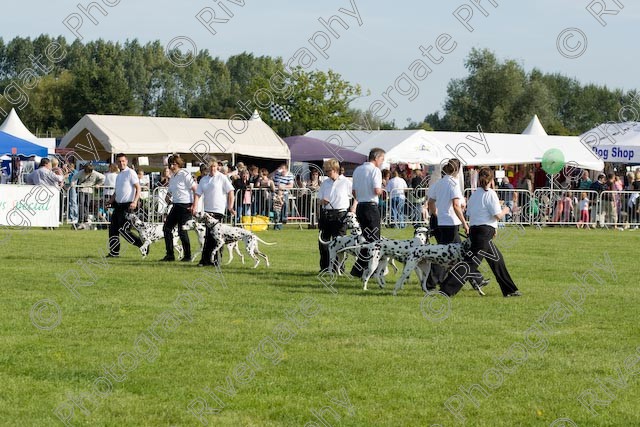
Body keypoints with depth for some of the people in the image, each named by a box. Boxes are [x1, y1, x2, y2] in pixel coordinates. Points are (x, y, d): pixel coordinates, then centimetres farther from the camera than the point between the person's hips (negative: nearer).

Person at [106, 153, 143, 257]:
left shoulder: (130, 173, -8)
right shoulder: (118, 175, 17)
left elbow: (138, 188, -13)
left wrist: (135, 202, -24)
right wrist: (110, 202, 13)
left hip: (128, 206, -9)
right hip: (118, 205, 9)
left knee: (123, 229, -11)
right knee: (113, 228, 6)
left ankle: (142, 244, 2)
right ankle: (114, 252, 12)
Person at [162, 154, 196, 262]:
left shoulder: (185, 175, -11)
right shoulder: (172, 176, 13)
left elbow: (196, 190, -13)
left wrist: (194, 205, -16)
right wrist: (168, 196, 3)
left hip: (185, 206, -9)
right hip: (176, 205, 9)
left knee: (182, 231, -6)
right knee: (167, 228, 7)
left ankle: (187, 256, 6)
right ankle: (170, 255, 13)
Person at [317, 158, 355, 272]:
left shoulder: (346, 182, 0)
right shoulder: (325, 183, 13)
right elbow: (320, 199, 16)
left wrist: (353, 207, -6)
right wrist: (323, 201, -6)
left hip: (340, 215, -5)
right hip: (325, 214, 5)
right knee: (323, 241, 5)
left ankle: (339, 267, 3)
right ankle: (324, 267, 15)